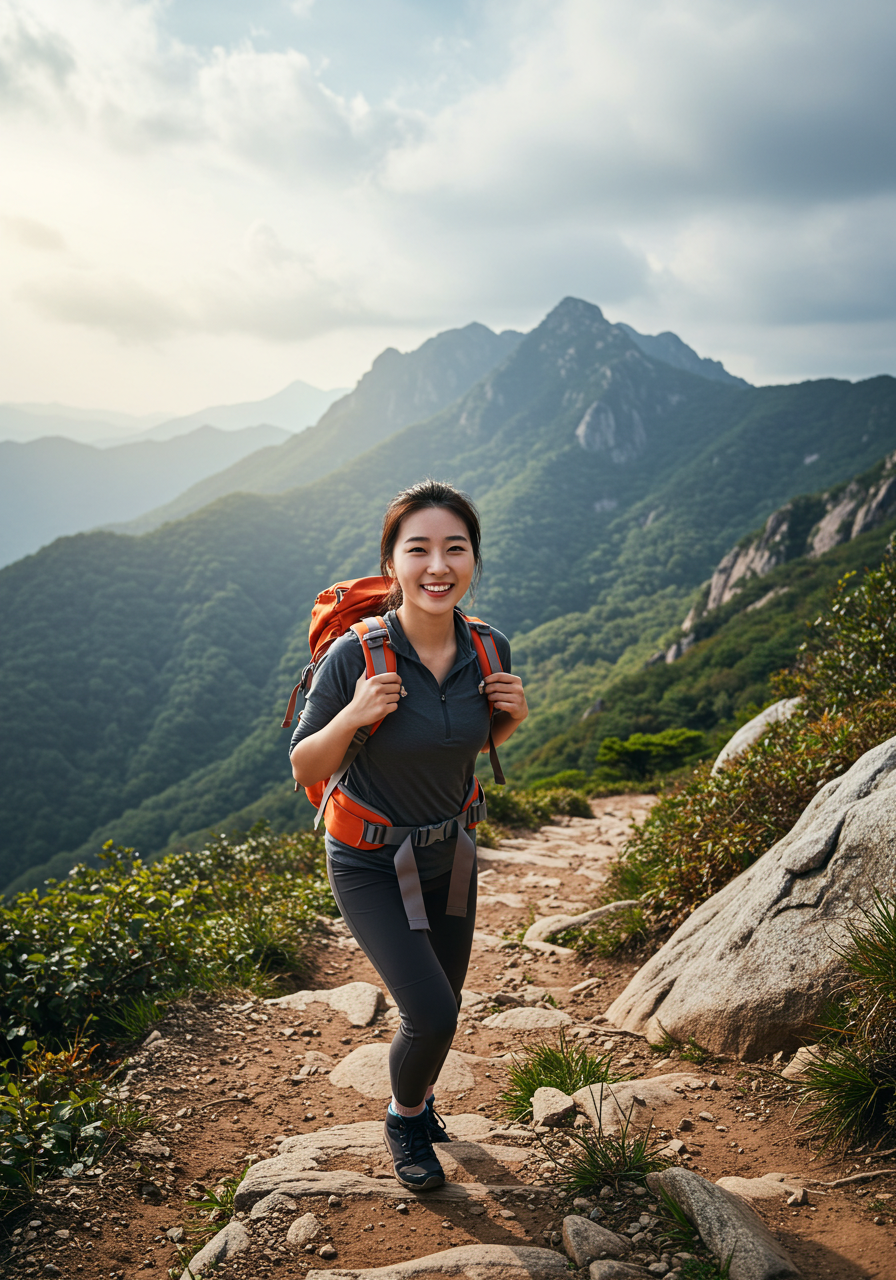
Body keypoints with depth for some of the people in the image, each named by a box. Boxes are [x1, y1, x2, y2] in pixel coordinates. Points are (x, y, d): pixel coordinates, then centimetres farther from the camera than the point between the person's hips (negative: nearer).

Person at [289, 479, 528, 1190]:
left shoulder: (489, 651, -12)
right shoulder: (356, 657, -25)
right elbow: (304, 769, -15)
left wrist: (514, 716, -14)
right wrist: (353, 716, -33)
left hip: (449, 852, 5)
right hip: (371, 863, -5)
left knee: (444, 1007, 20)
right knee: (432, 1014, -12)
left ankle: (419, 1098, 53)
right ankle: (405, 1120, 22)